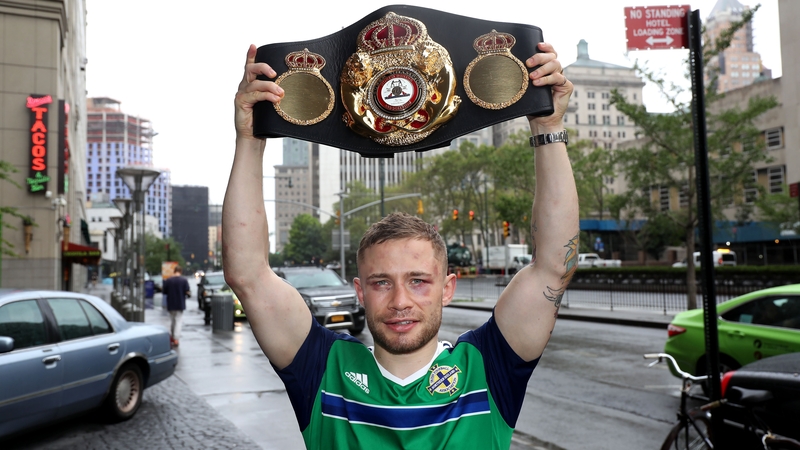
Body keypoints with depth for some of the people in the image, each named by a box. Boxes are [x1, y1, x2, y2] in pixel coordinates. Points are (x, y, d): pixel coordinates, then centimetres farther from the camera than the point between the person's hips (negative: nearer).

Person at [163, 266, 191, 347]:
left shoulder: (168, 280, -3)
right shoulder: (184, 280, -10)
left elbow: (164, 292, 2)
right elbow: (188, 292, -13)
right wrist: (188, 295, 9)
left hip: (170, 304, 3)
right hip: (180, 304, -2)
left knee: (172, 320, 19)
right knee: (179, 321, 3)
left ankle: (171, 337, 25)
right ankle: (176, 340, -2)